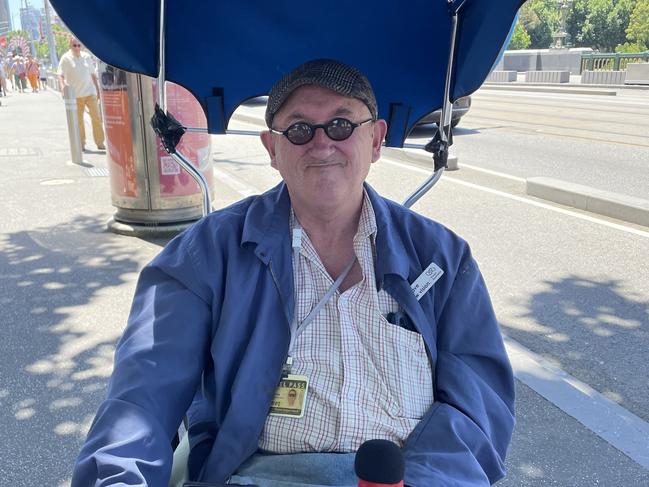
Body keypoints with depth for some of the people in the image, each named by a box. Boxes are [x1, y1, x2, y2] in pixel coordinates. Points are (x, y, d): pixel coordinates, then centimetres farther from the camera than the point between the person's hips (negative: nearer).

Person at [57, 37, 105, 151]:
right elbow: (61, 75, -10)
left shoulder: (86, 56, 10)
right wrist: (62, 86, -28)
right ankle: (81, 144, 15)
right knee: (78, 120, 5)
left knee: (96, 117, -4)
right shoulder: (66, 58, -2)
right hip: (75, 94, -2)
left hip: (90, 92, 2)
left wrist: (97, 89, 15)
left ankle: (100, 143, 2)